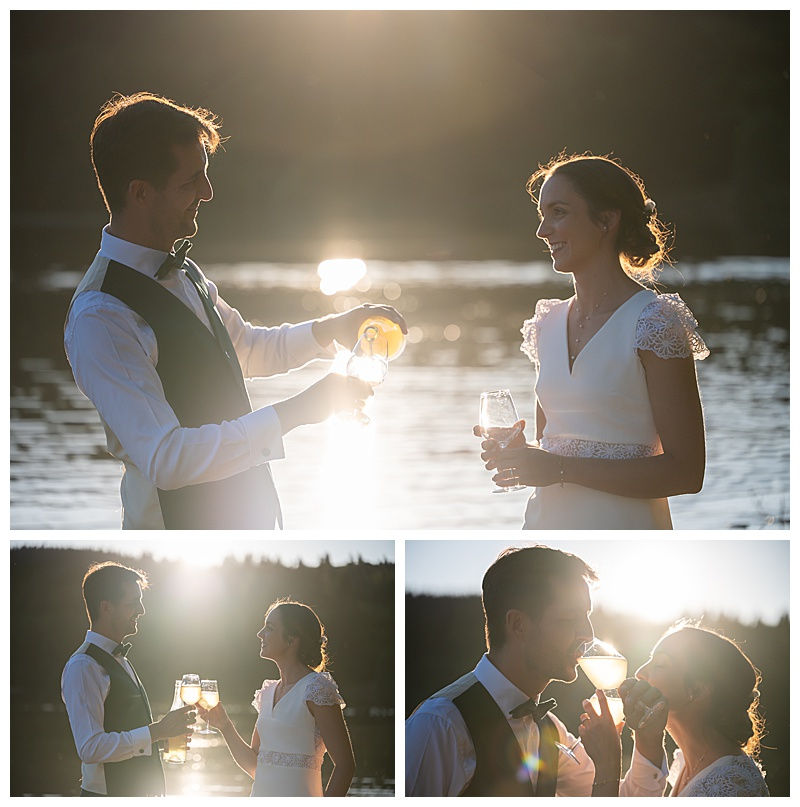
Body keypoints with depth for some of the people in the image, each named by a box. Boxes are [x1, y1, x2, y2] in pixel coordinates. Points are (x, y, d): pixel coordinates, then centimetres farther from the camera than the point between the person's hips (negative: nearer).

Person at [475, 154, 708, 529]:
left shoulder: (654, 323, -10)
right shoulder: (549, 324, 10)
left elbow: (686, 471, -15)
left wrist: (562, 468, -17)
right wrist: (516, 453, -2)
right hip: (546, 522, 6)